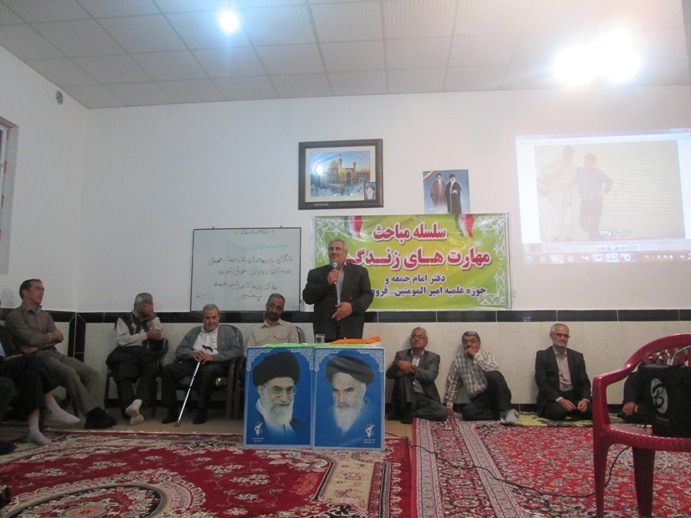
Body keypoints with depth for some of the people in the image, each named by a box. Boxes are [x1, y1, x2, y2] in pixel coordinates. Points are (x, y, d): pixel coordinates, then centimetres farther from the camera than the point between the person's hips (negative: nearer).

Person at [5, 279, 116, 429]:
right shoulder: (14, 316, 5)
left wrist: (37, 345, -7)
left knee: (92, 373, -19)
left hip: (55, 354, 6)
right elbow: (32, 339, -10)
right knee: (70, 373, -34)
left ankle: (94, 417, -31)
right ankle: (95, 412, -35)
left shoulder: (45, 315, 25)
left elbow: (58, 338, 9)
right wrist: (53, 335, 6)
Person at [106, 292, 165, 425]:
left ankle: (136, 404, -52)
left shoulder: (154, 320, 26)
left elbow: (159, 337, 6)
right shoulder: (124, 320, 18)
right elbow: (122, 340, 0)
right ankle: (134, 410, -43)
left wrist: (152, 316, 1)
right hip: (128, 354, -1)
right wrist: (146, 335, -2)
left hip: (148, 355, 1)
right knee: (123, 374, -34)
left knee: (150, 371, -35)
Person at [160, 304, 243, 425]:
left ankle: (202, 411, -21)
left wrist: (213, 356, -13)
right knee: (167, 369, -21)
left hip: (215, 364, -4)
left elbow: (237, 351, -3)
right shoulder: (193, 332, 25)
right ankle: (172, 411, -11)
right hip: (192, 362, 4)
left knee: (206, 372, -38)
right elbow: (179, 350, 16)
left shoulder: (228, 332, 14)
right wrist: (192, 353, -8)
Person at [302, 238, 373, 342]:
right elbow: (307, 298, 4)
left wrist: (352, 306, -12)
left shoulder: (359, 271, 12)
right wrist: (326, 283, -8)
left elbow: (367, 295, 6)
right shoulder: (316, 273, 12)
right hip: (325, 331, 0)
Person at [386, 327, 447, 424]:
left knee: (442, 412, -26)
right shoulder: (401, 354, 9)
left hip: (424, 397, 1)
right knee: (402, 373, -25)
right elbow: (389, 374, -3)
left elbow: (430, 376, -12)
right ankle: (406, 411, -17)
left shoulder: (433, 357, 7)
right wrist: (398, 364, -23)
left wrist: (410, 369, -20)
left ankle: (409, 413, -7)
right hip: (405, 398, -1)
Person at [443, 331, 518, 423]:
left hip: (493, 394, -2)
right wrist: (449, 404, 7)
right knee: (466, 411, -32)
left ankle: (506, 411, -27)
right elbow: (452, 382, 14)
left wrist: (476, 355, -10)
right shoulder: (458, 359, 12)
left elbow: (494, 370, -16)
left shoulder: (487, 354, 6)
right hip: (478, 400, 2)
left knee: (494, 375, -33)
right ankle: (501, 415, -21)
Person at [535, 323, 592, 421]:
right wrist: (560, 400, -24)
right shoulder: (542, 356, 1)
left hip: (574, 397, 4)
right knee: (558, 411, -35)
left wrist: (585, 399, -15)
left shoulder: (577, 356, 13)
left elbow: (584, 382, 7)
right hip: (552, 398, -3)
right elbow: (542, 383, -9)